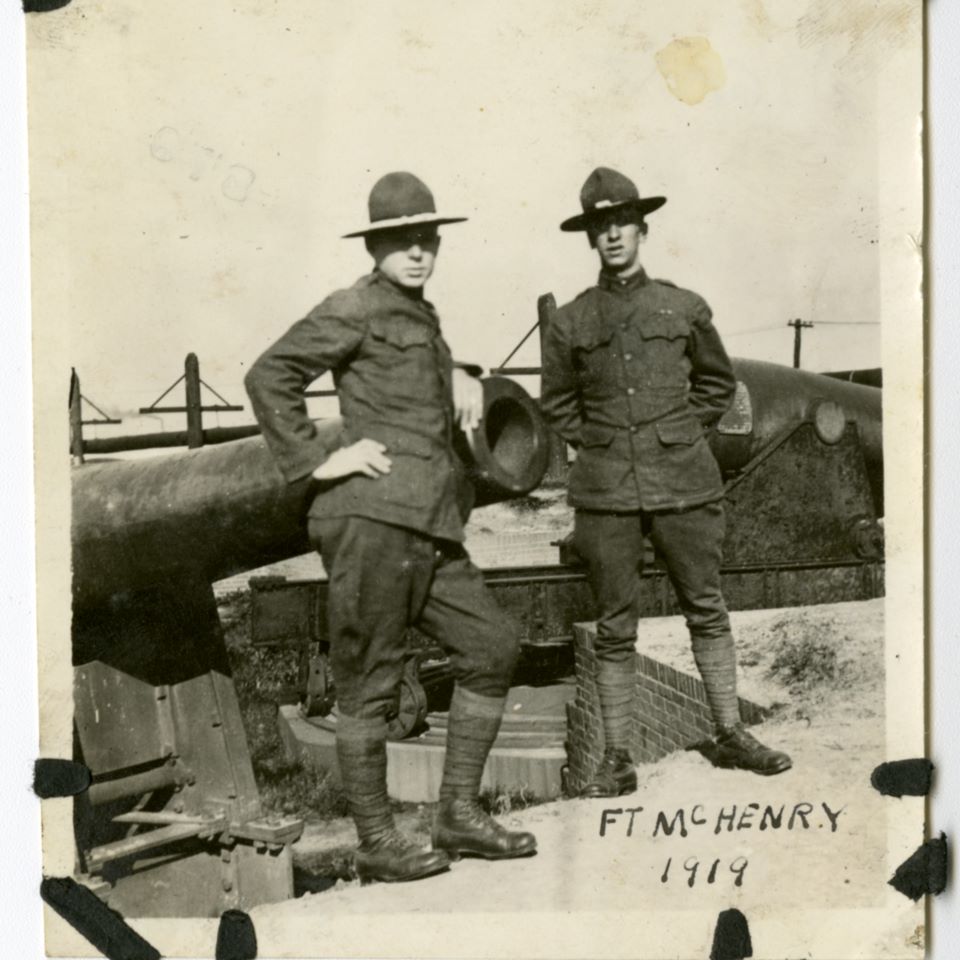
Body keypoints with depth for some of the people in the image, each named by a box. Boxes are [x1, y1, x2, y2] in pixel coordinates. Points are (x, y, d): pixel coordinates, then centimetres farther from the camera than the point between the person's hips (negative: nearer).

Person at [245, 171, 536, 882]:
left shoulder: (423, 316, 23)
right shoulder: (356, 308, -1)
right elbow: (269, 376, -7)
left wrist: (460, 376, 22)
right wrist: (315, 462, -10)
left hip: (432, 528, 9)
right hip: (372, 517, -9)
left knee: (493, 648, 9)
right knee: (369, 683, -1)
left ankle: (459, 814, 17)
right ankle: (376, 843, 9)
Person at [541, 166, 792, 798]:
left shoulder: (685, 308, 6)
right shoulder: (570, 322, 6)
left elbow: (718, 382, 18)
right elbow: (557, 402, 17)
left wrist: (682, 436, 9)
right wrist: (595, 445, 6)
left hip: (685, 483, 1)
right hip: (605, 492, 0)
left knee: (707, 609, 9)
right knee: (615, 627, 3)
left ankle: (731, 734, 23)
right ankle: (618, 760, 10)